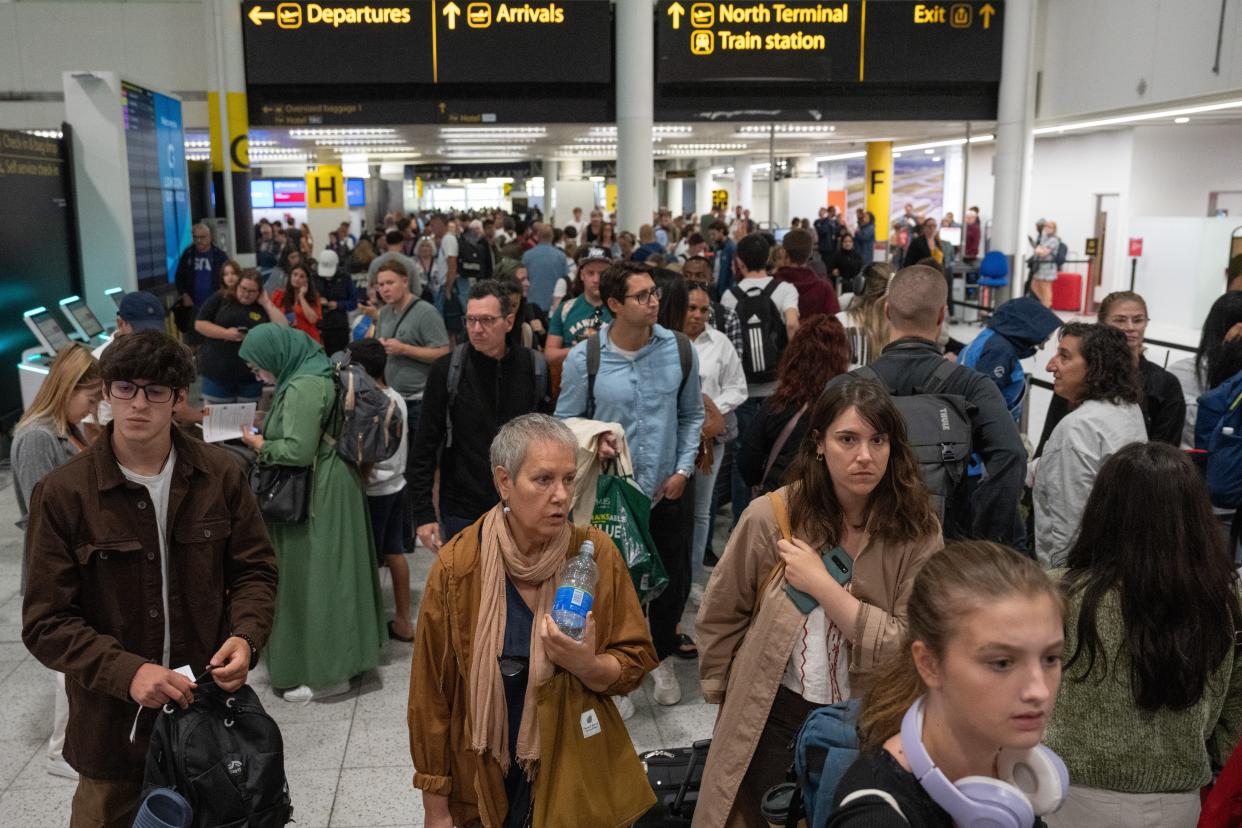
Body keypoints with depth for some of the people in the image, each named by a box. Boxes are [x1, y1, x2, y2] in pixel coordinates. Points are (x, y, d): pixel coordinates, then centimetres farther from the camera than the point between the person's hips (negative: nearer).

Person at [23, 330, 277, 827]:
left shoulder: (220, 474, -5)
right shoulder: (62, 493, -11)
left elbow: (255, 570, 4)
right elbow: (46, 622, -10)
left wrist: (246, 636, -15)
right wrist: (126, 672, -24)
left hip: (212, 700, 2)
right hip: (112, 720, -2)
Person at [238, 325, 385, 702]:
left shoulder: (303, 388, -21)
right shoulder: (311, 373, 10)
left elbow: (299, 450, -25)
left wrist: (261, 445, -9)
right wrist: (269, 433, 9)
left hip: (318, 497, -10)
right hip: (323, 490, 10)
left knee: (315, 577, 0)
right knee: (323, 575, 17)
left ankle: (327, 672, 11)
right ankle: (341, 655, 30)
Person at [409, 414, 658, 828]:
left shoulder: (597, 555, -14)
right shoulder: (457, 566, -15)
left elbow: (636, 663, -6)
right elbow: (431, 693, -7)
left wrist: (588, 666, -27)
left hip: (574, 775, 1)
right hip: (481, 784, 0)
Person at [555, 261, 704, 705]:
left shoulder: (680, 349, -6)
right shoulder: (583, 358, -13)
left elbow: (692, 415, 6)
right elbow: (565, 421, -1)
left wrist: (683, 469, -2)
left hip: (669, 491, 2)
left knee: (674, 581, 15)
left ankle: (662, 656, 43)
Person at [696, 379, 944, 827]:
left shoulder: (917, 530, -14)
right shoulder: (771, 516, -13)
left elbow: (909, 645, -21)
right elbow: (720, 616, 0)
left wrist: (821, 584, -23)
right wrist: (725, 695, 6)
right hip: (774, 711, 1)